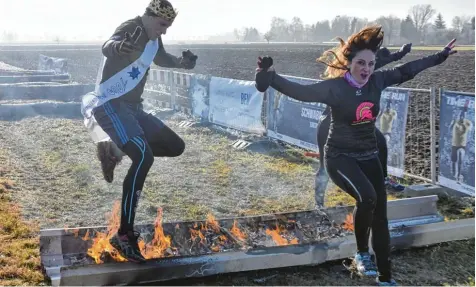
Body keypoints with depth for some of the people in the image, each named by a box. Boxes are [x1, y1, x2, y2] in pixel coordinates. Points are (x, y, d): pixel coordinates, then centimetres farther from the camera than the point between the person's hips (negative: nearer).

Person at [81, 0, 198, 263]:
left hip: (132, 107, 9)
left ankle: (113, 151, 18)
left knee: (175, 146, 8)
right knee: (144, 156, -27)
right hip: (110, 104, -9)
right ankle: (124, 235, -21)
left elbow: (161, 58, 34)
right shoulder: (131, 29, -15)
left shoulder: (154, 39, 12)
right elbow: (107, 47, -37)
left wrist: (181, 62, 14)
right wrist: (117, 46, -60)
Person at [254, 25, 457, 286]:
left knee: (380, 216, 5)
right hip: (340, 156, -6)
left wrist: (441, 56, 21)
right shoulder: (335, 86, -16)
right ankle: (362, 254, -3)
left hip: (369, 156, 6)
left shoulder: (377, 81, -2)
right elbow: (302, 91, -28)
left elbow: (407, 70, 12)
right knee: (367, 197, -31)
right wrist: (272, 77, -44)